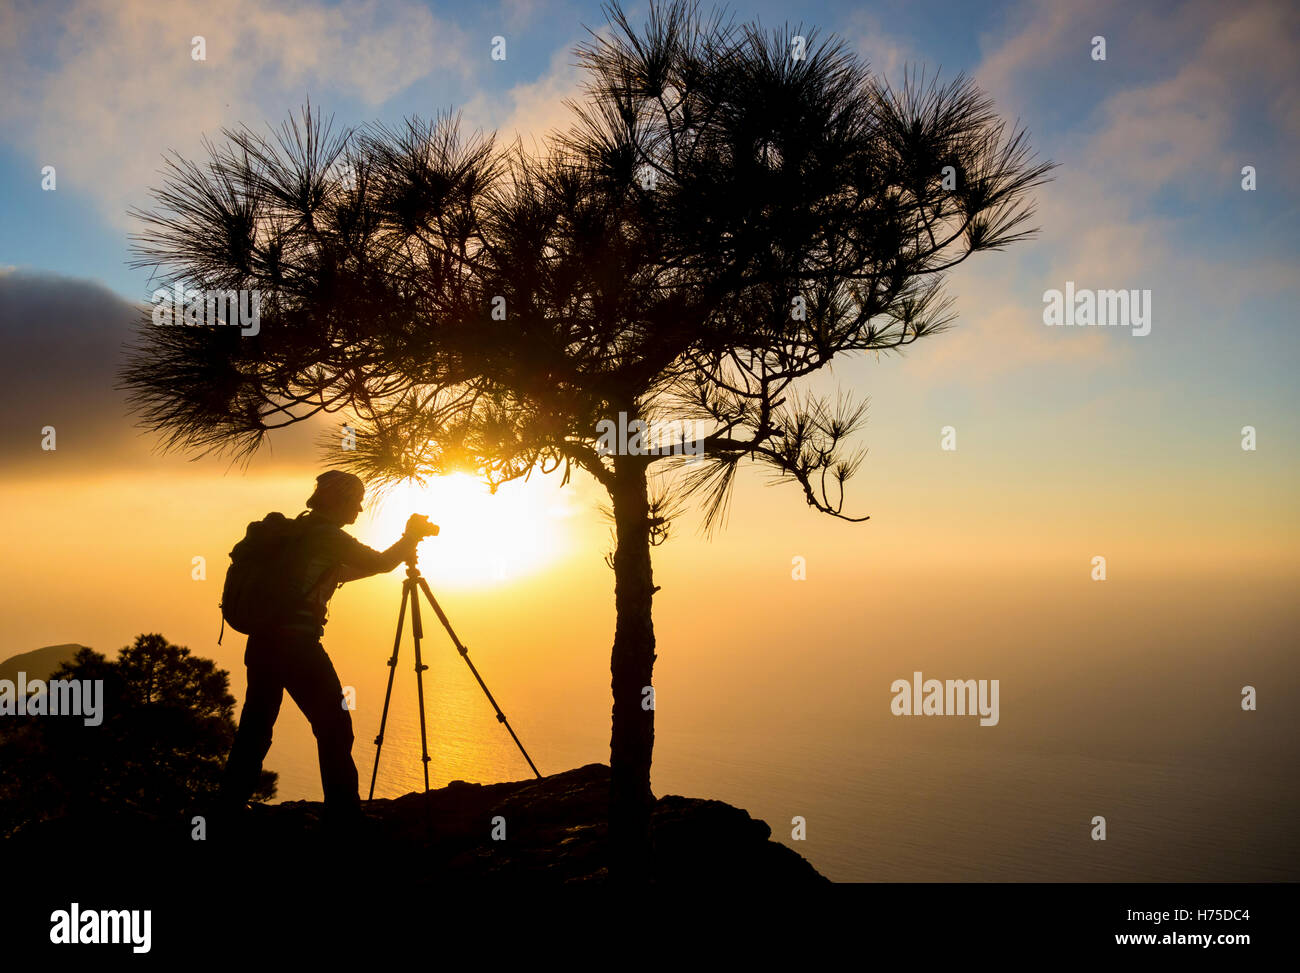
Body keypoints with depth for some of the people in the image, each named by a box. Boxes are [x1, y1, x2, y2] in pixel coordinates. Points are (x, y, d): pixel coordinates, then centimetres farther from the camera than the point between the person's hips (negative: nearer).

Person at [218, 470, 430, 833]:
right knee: (334, 727, -2)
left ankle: (231, 803, 22)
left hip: (262, 640, 9)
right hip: (297, 643, -9)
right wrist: (410, 537, 13)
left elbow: (338, 573, 30)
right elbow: (381, 563, -5)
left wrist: (405, 545, 31)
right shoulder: (329, 536, -7)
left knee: (256, 723, 17)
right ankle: (344, 816, -3)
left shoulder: (297, 531, 19)